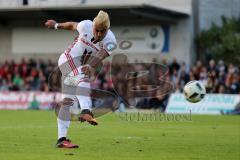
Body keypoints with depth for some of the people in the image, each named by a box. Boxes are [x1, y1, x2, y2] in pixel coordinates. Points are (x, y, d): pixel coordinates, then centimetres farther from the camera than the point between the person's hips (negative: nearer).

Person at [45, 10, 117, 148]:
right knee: (83, 80, -32)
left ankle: (61, 139, 4)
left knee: (68, 101, 4)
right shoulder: (86, 26, -16)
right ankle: (86, 112, -57)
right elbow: (72, 25, 5)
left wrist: (90, 66, -46)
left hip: (80, 67, 5)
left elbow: (100, 56, -27)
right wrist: (56, 25, 21)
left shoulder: (110, 41, -12)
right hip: (68, 59, -5)